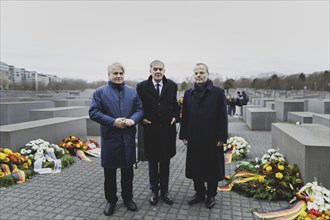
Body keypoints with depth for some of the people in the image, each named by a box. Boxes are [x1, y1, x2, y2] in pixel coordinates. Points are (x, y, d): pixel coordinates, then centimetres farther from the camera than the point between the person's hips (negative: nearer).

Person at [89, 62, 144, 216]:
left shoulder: (133, 92, 9)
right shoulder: (100, 92, -1)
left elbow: (140, 109, 6)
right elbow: (93, 112, -8)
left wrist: (133, 120, -15)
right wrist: (113, 122, -19)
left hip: (128, 138, 3)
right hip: (110, 138, -2)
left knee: (128, 171, 14)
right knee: (109, 172, 10)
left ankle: (128, 198, 33)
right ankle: (111, 200, 29)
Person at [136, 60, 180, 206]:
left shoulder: (172, 85, 2)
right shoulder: (142, 86, -3)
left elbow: (176, 105, 10)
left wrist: (175, 117, -6)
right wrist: (142, 119, -11)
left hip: (167, 130, 2)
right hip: (150, 130, -1)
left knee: (165, 162, 13)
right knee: (152, 162, 12)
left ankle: (164, 191, 30)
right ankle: (154, 191, 29)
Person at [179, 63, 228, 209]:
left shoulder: (218, 92, -4)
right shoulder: (188, 93, 6)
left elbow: (222, 117, -6)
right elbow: (184, 116, 7)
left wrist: (222, 137, -10)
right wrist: (184, 135, 3)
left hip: (212, 139, -3)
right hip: (194, 139, 3)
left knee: (212, 168, 10)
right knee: (196, 167, 13)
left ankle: (211, 195, 30)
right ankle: (199, 192, 33)